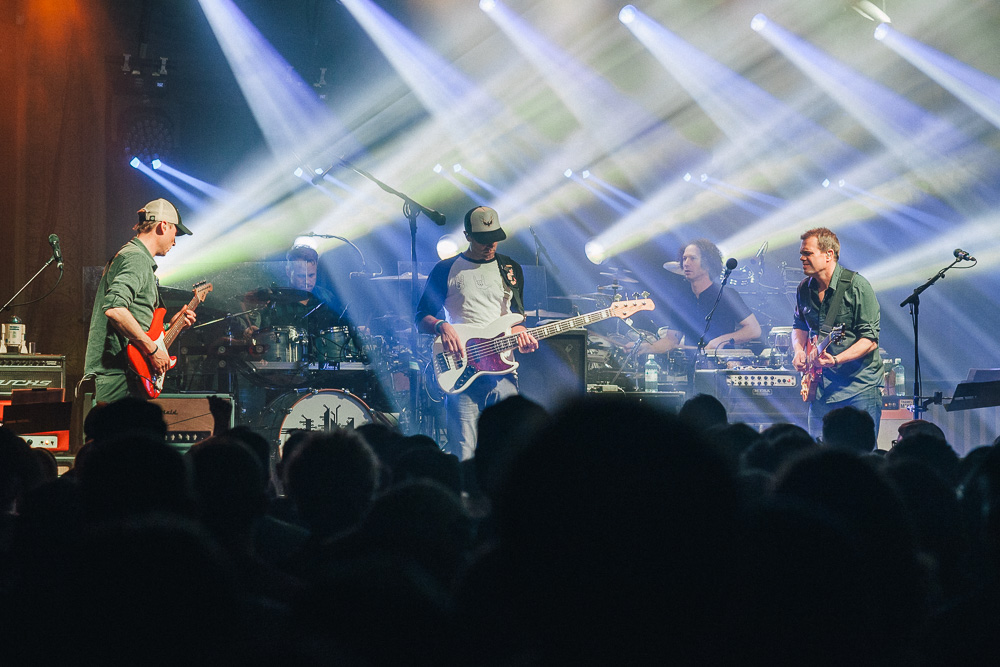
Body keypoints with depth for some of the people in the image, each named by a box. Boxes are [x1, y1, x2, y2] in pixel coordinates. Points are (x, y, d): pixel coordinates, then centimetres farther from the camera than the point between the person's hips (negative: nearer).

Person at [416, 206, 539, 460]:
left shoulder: (510, 269, 16)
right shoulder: (446, 270, 7)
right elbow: (422, 318, 8)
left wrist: (521, 335, -3)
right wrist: (442, 327, -13)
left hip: (503, 370, 3)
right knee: (463, 455, -9)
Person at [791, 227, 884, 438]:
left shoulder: (856, 286, -11)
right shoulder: (805, 289, 7)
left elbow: (870, 339, -13)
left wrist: (836, 360, -26)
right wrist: (799, 350, 3)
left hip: (860, 386, -5)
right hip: (822, 388, 5)